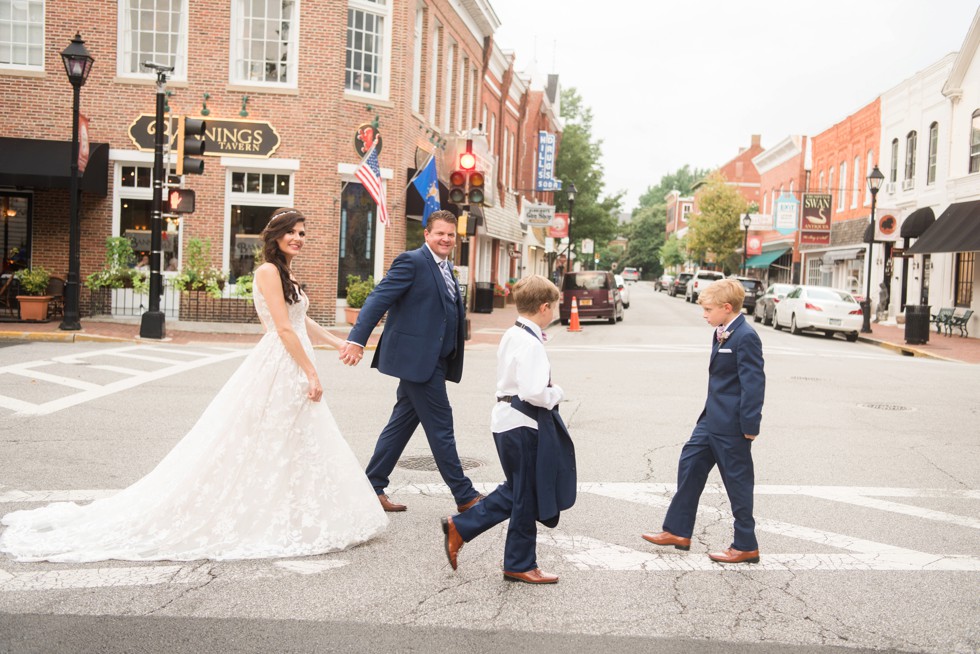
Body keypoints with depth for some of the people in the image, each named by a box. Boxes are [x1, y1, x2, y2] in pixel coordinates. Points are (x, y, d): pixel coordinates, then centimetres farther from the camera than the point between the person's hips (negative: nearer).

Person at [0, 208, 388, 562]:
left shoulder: (286, 274, 15)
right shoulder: (269, 271, -13)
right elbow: (285, 330, -19)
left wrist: (339, 343, 25)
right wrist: (311, 373, -19)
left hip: (292, 372, 9)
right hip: (277, 368, -9)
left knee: (293, 448, 11)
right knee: (261, 446, -3)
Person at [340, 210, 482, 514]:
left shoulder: (445, 268, 18)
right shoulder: (412, 261, -10)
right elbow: (379, 298, -18)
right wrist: (357, 340, -27)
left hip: (432, 361, 9)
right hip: (417, 358, -9)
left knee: (402, 423, 14)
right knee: (440, 427, -1)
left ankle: (372, 488, 23)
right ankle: (465, 496, 8)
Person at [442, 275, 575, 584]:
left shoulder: (511, 336, 10)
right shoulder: (531, 344, -21)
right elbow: (534, 392, -29)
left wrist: (548, 393, 11)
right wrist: (556, 393, -11)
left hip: (507, 419, 10)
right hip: (524, 425, -10)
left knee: (516, 491, 21)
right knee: (526, 496, 6)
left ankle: (459, 527, 20)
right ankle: (521, 564, 20)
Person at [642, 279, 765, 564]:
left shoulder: (745, 337, -19)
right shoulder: (721, 334, 10)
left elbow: (753, 383, -21)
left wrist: (749, 426, -20)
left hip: (732, 425, -10)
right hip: (712, 419, 10)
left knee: (737, 480, 2)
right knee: (689, 465, 15)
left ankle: (746, 546, 16)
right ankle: (678, 531, 26)